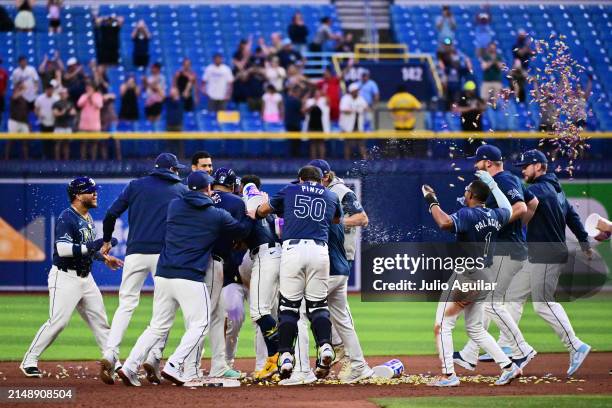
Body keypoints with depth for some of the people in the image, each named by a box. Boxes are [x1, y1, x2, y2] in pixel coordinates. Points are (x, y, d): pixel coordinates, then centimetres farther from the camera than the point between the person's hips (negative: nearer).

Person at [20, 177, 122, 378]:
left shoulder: (88, 218, 13)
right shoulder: (66, 218, -15)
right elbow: (63, 248, -27)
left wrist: (104, 258, 20)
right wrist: (93, 246, -28)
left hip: (85, 277, 9)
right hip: (65, 277, -9)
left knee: (100, 321, 7)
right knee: (57, 322, -11)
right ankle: (29, 361, 0)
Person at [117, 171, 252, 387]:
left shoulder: (174, 206, 11)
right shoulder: (217, 215, 3)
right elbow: (242, 230, 18)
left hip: (163, 275, 5)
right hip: (191, 278, -5)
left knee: (158, 326, 13)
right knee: (199, 324, 3)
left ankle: (130, 366, 3)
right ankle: (174, 367, -12)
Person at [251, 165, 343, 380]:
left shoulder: (289, 190, 18)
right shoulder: (331, 197, 21)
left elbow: (263, 210, 33)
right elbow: (337, 219, 42)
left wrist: (254, 214, 54)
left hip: (292, 248, -1)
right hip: (319, 251, 1)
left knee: (288, 305, 3)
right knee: (318, 304, 9)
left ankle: (285, 355, -10)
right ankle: (325, 345, -14)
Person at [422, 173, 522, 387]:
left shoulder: (468, 214, -17)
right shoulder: (495, 216, 7)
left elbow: (445, 223, -36)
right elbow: (508, 210, 31)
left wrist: (432, 202, -21)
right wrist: (492, 184, 37)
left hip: (465, 277, -8)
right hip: (482, 278, 8)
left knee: (442, 325, -1)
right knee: (475, 329, 19)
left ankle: (448, 375, -6)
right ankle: (508, 366, 12)